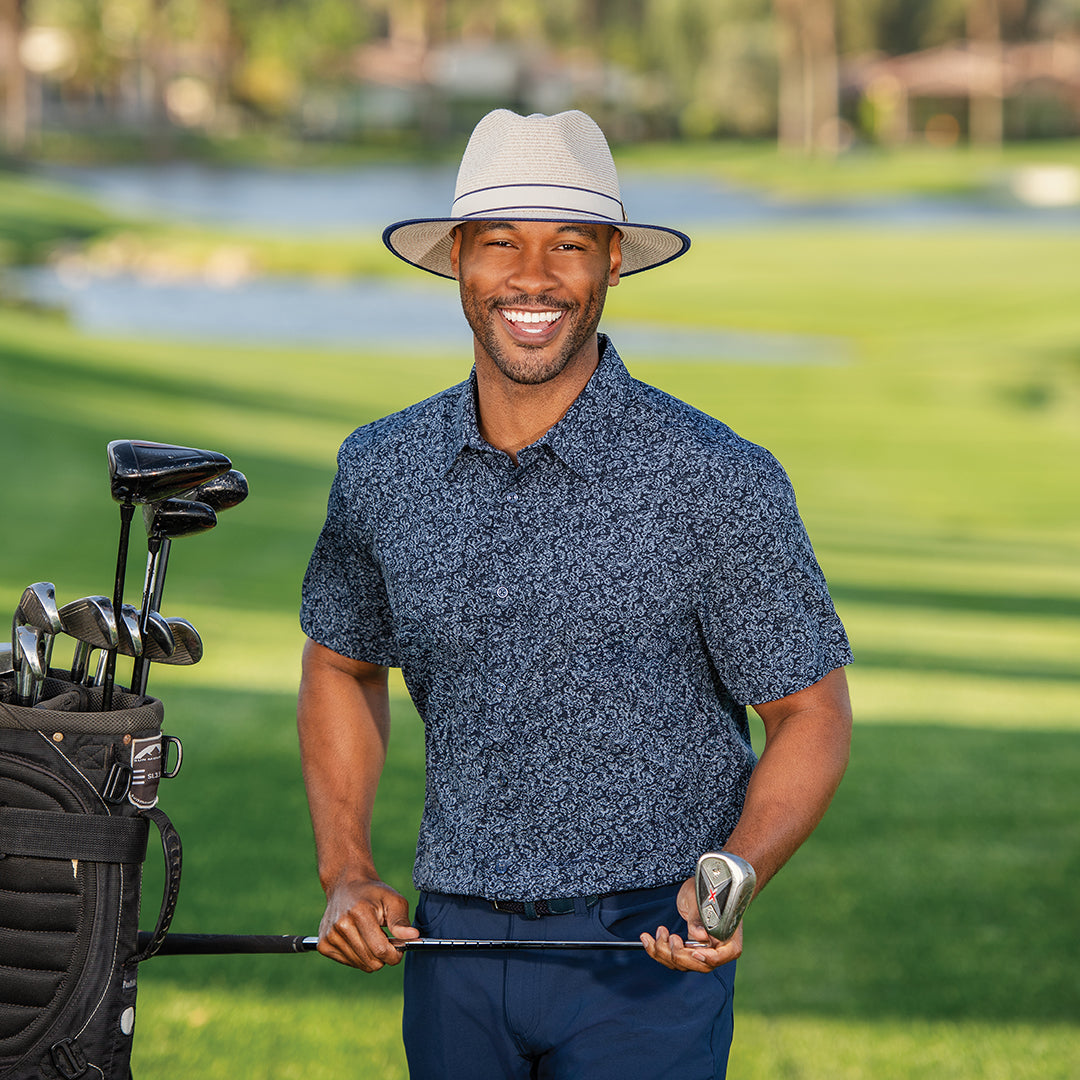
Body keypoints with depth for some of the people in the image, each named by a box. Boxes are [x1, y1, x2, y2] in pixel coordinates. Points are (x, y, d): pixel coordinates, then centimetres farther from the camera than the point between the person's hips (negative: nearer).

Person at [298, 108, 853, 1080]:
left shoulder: (716, 480, -10)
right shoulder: (381, 470, 2)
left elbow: (813, 717, -5)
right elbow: (343, 664, 17)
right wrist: (347, 875, 6)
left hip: (647, 955, -4)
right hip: (454, 940, 4)